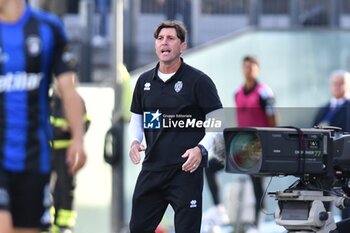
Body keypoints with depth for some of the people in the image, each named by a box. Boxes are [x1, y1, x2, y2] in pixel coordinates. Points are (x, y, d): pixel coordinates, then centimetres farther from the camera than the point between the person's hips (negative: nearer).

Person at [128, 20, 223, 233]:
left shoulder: (198, 80, -5)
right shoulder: (144, 81, 11)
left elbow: (217, 121, -4)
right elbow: (136, 119, 20)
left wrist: (201, 149, -19)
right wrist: (135, 141, 0)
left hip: (186, 169, -6)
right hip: (152, 167, 6)